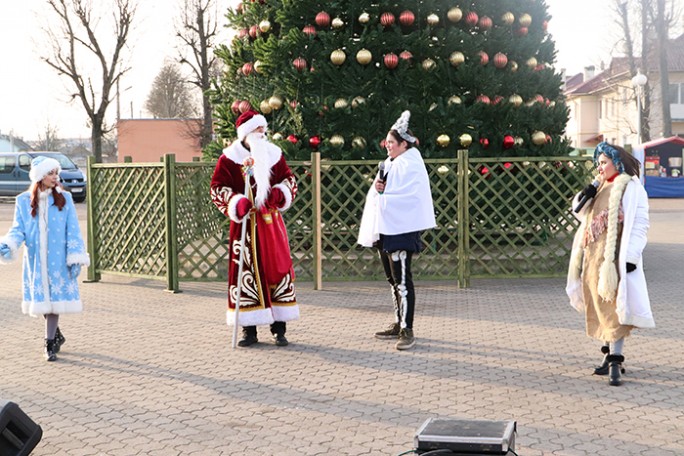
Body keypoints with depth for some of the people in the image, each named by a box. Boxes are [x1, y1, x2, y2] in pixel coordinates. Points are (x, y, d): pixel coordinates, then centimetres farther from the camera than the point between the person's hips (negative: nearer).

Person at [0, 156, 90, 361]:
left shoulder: (64, 199, 1)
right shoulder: (23, 201, 2)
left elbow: (72, 230, -1)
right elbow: (18, 229, 2)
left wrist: (75, 257, -7)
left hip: (57, 259, -1)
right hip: (35, 260, 2)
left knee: (54, 298, -4)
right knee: (40, 298, 8)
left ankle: (50, 343, 4)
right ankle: (56, 334, 30)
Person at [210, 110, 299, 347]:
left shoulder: (273, 153, 8)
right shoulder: (229, 157, -2)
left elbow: (289, 179, 15)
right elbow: (218, 188, -3)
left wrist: (280, 192, -6)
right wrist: (236, 203, -19)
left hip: (271, 222, 3)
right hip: (245, 224, -3)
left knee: (278, 269, 1)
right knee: (246, 273, -1)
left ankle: (279, 328, 10)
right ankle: (249, 330, 7)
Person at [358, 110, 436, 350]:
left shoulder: (411, 166, -10)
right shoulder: (388, 164, 17)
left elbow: (409, 198, -20)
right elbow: (375, 194, 18)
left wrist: (382, 196, -13)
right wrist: (377, 188, -5)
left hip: (401, 229, -9)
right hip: (384, 228, 9)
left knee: (402, 280, -10)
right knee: (392, 279, 14)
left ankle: (407, 330, -9)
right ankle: (399, 324, 22)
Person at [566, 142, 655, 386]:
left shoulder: (630, 188, -8)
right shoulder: (600, 187, 16)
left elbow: (639, 225, -13)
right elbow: (579, 212, 23)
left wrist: (630, 257, -20)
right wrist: (585, 194, 4)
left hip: (614, 259, -8)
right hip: (593, 258, 8)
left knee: (614, 309, -10)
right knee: (600, 308, 12)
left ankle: (615, 363, -10)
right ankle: (610, 355, 23)